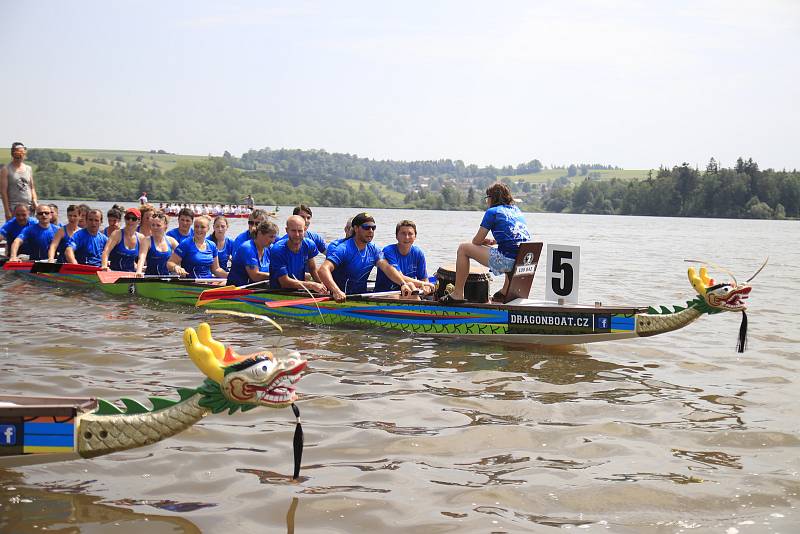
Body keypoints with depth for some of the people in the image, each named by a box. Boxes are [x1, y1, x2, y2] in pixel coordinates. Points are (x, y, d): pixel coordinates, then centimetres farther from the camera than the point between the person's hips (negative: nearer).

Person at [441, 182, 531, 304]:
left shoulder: (492, 212, 3)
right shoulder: (517, 210, 22)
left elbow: (476, 241, 4)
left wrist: (486, 242, 26)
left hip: (507, 260, -7)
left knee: (463, 249, 6)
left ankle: (457, 294, 5)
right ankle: (505, 291, 43)